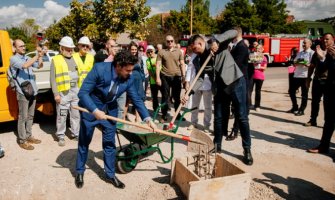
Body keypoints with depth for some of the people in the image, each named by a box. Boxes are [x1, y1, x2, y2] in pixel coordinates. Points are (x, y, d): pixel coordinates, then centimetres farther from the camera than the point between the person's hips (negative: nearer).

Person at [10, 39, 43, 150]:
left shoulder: (27, 58, 13)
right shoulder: (14, 59, -7)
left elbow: (39, 66, 5)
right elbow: (24, 65, -25)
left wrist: (40, 56, -14)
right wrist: (37, 56, -28)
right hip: (22, 93, -7)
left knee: (30, 116, 14)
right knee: (23, 117, -1)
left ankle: (28, 136, 26)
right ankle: (22, 140, 7)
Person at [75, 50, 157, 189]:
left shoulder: (129, 78, -16)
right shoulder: (99, 69, -30)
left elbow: (136, 99, -6)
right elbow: (82, 93, -27)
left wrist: (147, 118, -13)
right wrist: (95, 110, -37)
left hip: (110, 111, 3)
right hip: (90, 109, -3)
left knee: (110, 143, 8)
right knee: (84, 142, 12)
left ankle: (110, 174, 25)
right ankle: (80, 172, 33)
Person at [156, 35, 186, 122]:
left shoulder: (178, 51, 6)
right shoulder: (161, 52, 0)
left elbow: (182, 64, 7)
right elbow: (158, 65, -2)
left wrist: (183, 75, 1)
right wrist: (158, 77, -8)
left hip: (176, 77, 2)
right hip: (165, 77, -2)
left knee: (177, 97, 11)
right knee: (165, 97, 4)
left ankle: (178, 114, 23)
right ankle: (164, 115, 14)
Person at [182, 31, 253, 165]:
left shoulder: (218, 42, -6)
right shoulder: (198, 60, 5)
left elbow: (234, 32, -18)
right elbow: (199, 78, -1)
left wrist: (217, 40, -30)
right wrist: (189, 93, -15)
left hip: (236, 82, -5)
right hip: (220, 87, 5)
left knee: (242, 117, -2)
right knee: (218, 118, 9)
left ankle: (247, 150, 9)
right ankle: (217, 147, 26)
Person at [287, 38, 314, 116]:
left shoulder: (312, 53, -3)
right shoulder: (299, 53, 17)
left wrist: (306, 64, -28)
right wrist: (297, 63, -6)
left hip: (306, 76, -7)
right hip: (297, 75, 7)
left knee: (304, 94, 2)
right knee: (292, 91, 9)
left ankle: (301, 110, 12)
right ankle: (295, 108, 24)